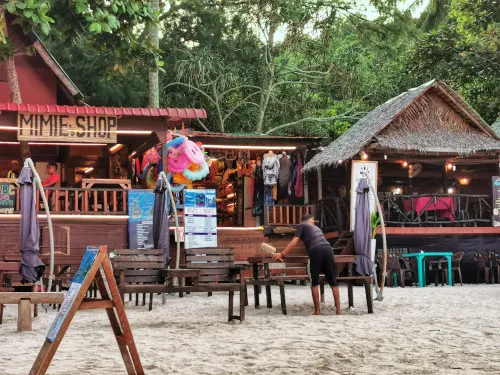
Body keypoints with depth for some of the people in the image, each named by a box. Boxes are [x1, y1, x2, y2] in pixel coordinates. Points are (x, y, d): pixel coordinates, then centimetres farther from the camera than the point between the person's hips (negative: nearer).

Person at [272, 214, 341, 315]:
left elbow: (293, 243, 9)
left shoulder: (302, 226, 18)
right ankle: (338, 311, 7)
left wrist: (282, 254, 15)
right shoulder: (317, 228, 34)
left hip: (316, 251, -4)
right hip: (328, 249, 4)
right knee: (333, 282, 9)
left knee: (314, 283, 7)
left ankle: (317, 311, 6)